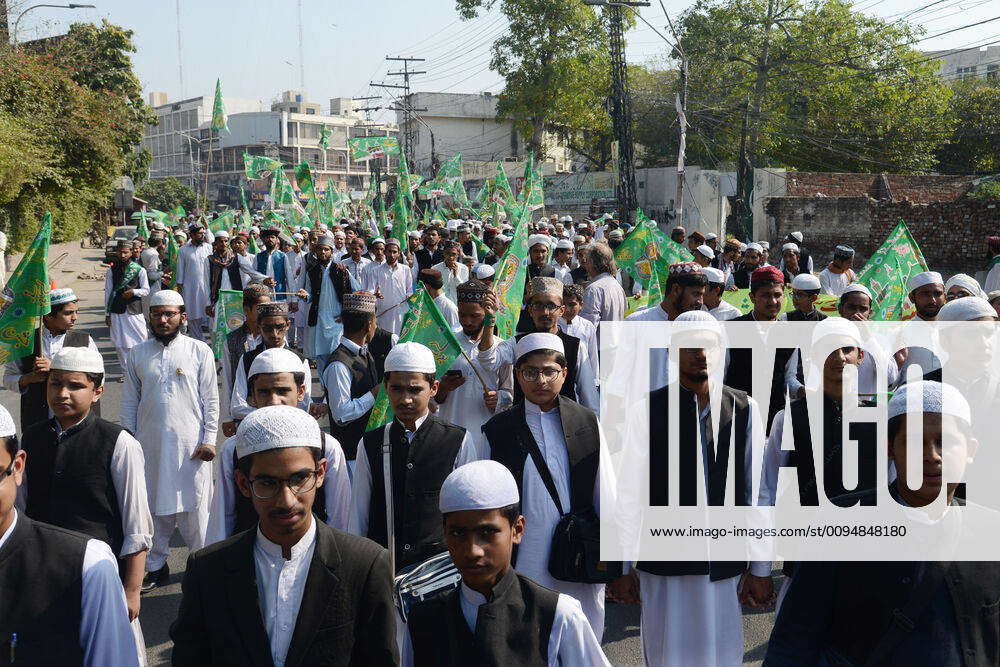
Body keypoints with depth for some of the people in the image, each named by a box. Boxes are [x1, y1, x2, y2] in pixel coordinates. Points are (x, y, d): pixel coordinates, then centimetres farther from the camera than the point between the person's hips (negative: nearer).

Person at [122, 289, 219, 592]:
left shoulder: (200, 351, -1)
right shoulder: (137, 354, 6)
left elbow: (210, 400, 0)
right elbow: (130, 402, 10)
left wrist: (209, 439, -6)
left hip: (191, 443, -2)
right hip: (150, 444, 2)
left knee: (195, 506, 1)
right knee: (153, 506, 9)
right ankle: (155, 565, 22)